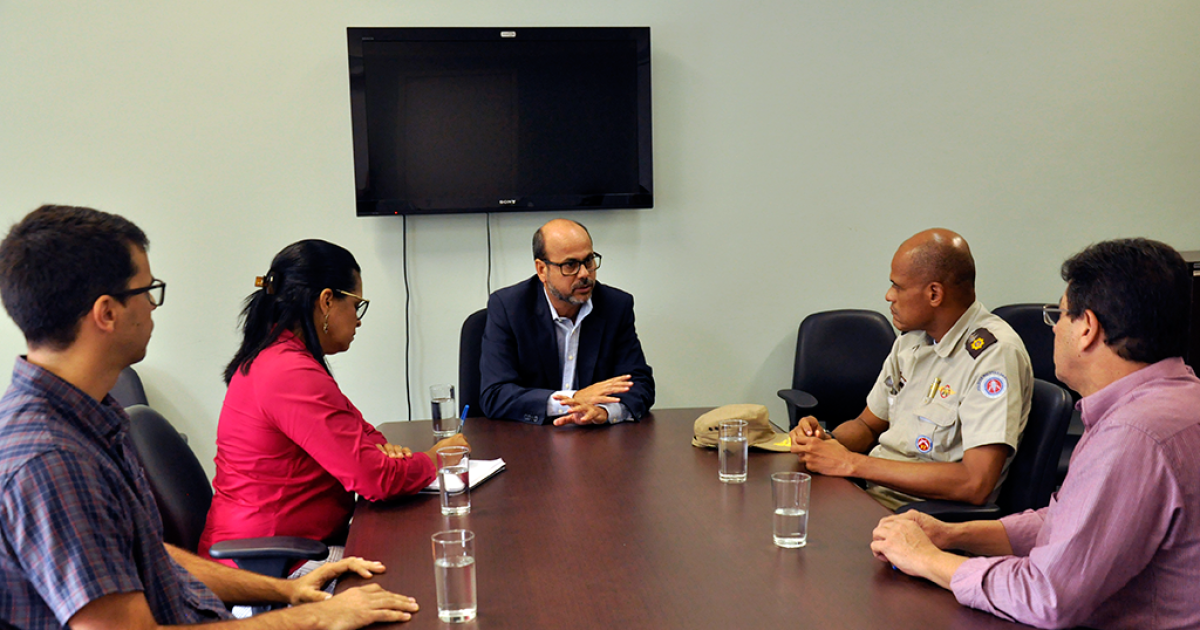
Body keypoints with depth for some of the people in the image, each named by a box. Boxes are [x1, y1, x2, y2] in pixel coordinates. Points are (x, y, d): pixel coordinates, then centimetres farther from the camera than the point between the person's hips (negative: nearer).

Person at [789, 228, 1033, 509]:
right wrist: (826, 440, -4)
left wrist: (852, 463, -22)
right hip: (870, 491, 7)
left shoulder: (995, 353, -17)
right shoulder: (912, 337, 9)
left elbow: (975, 484, -25)